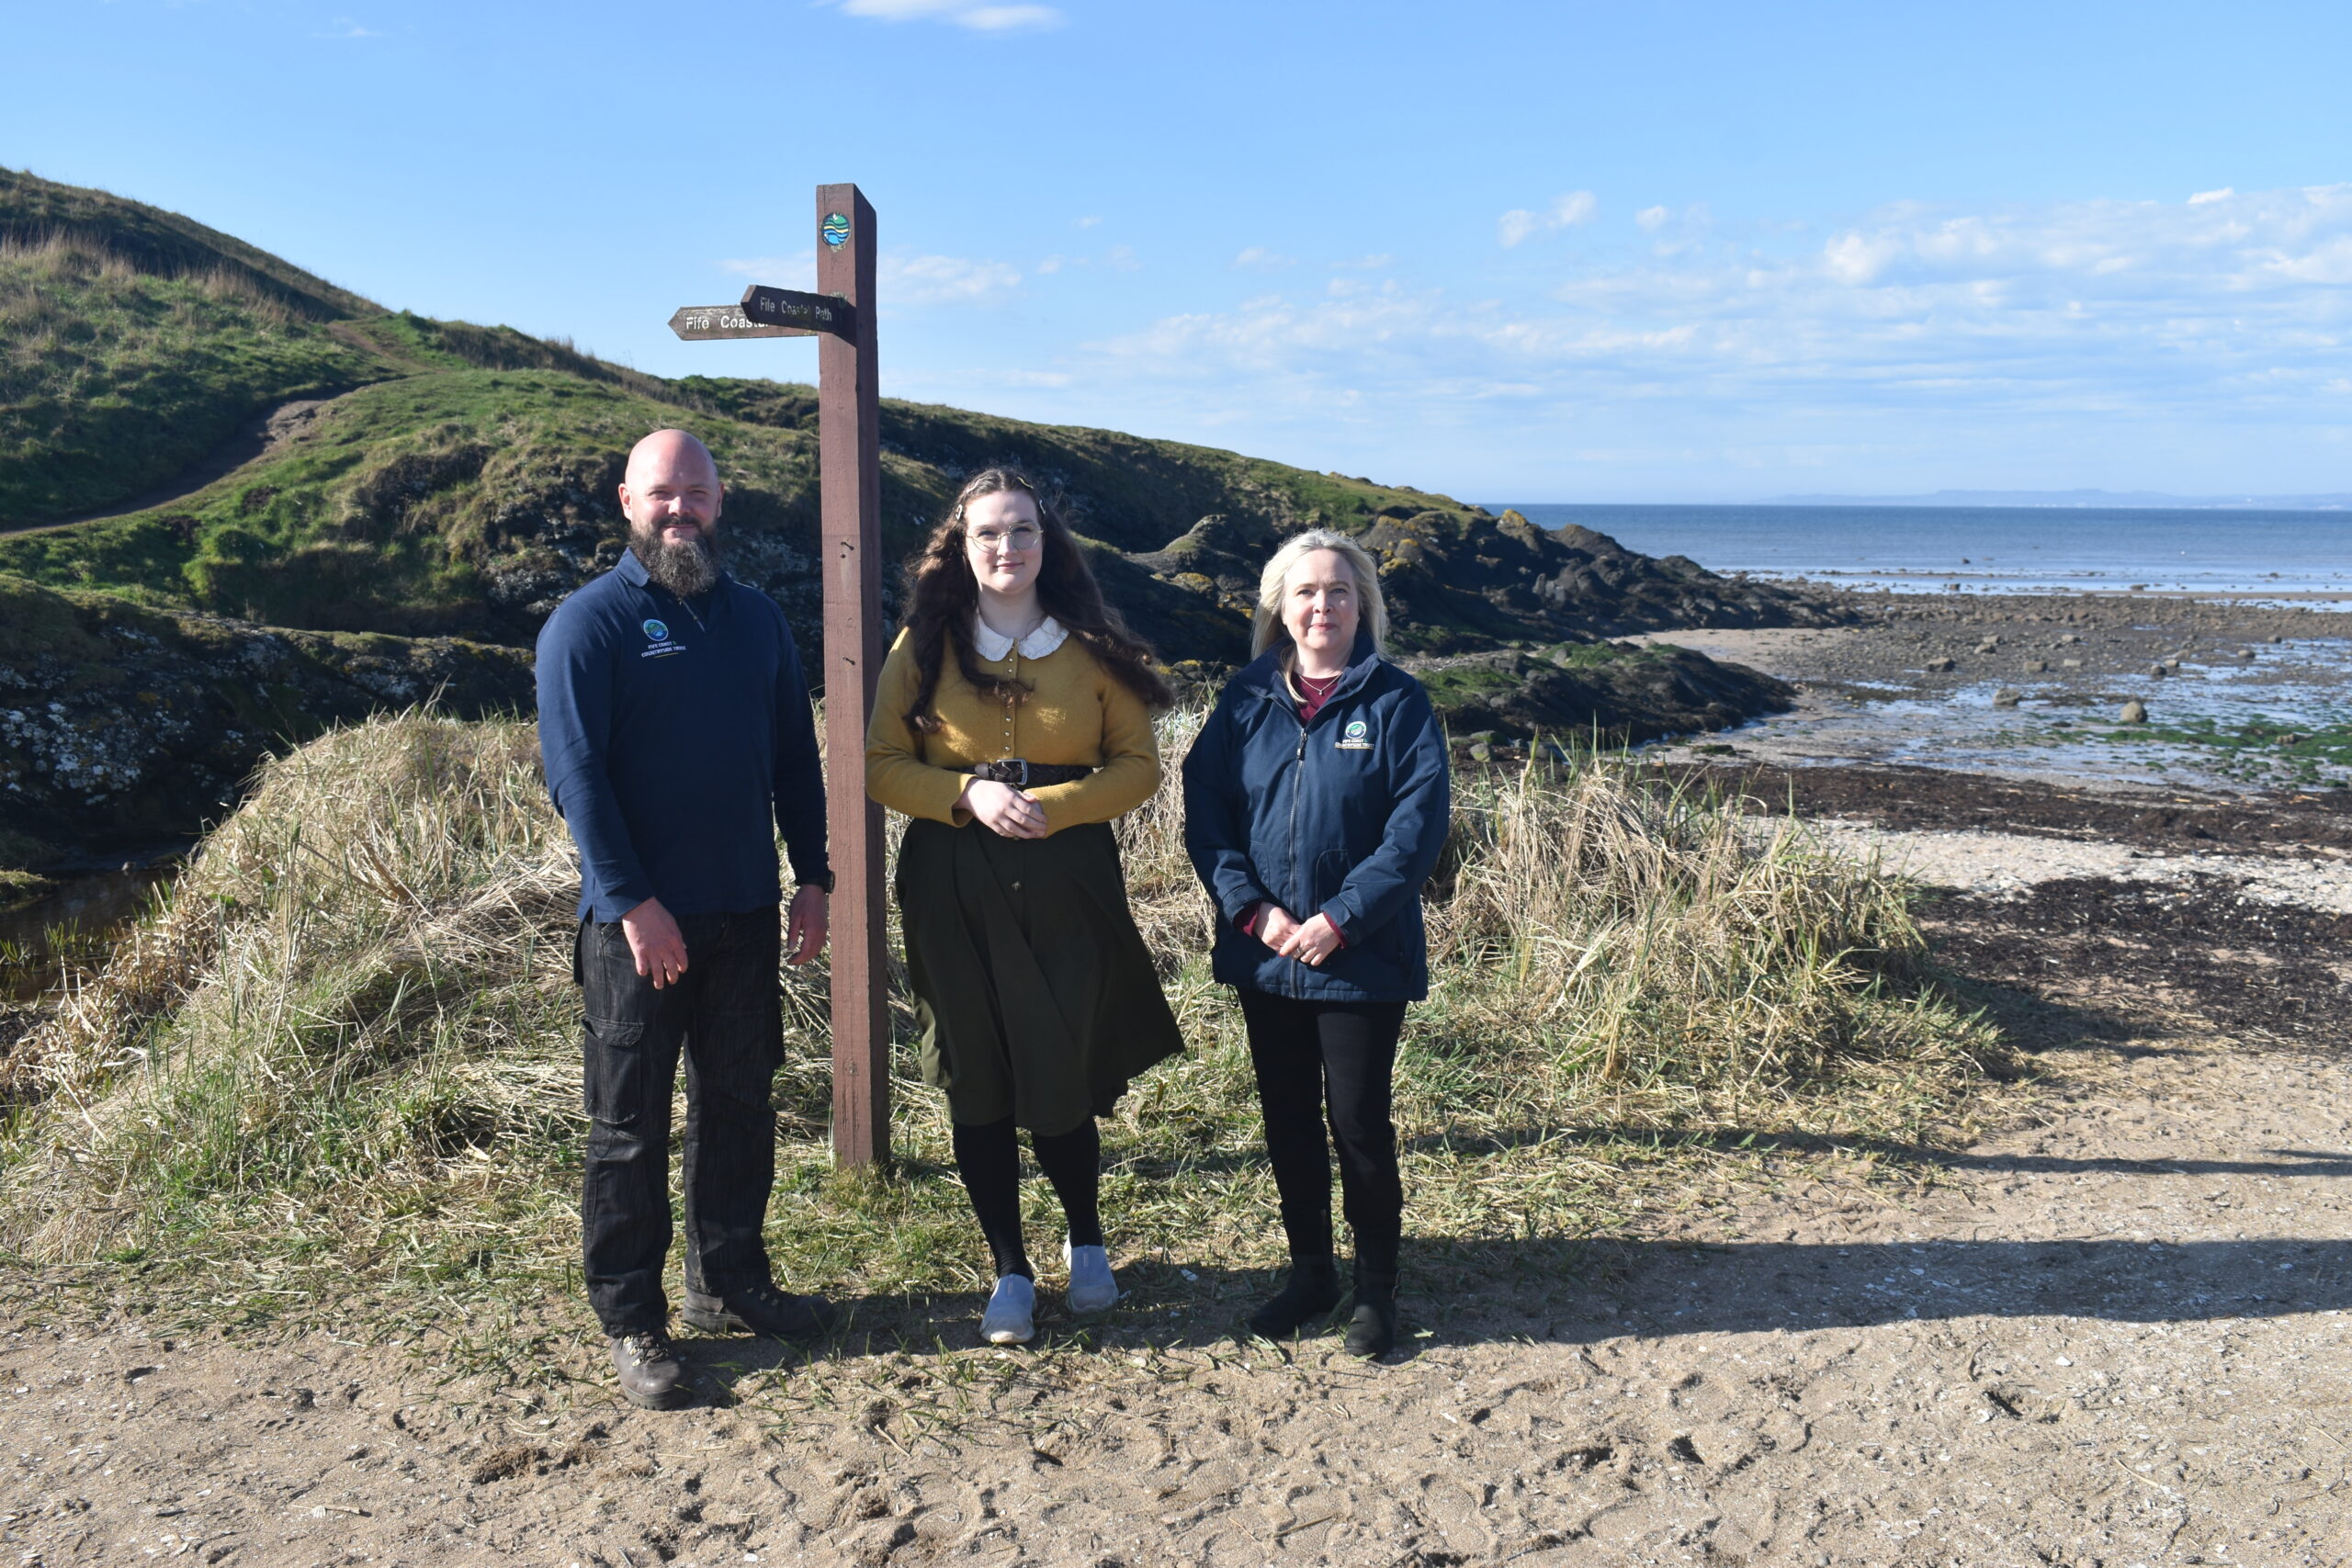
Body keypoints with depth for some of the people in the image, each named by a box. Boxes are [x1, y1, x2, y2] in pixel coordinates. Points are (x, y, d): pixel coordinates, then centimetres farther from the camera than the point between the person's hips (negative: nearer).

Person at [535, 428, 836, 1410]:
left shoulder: (756, 618, 11)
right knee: (629, 1123, 4)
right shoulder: (589, 621, -6)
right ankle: (630, 1320, 15)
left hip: (744, 912, 5)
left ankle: (729, 1282, 28)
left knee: (738, 1104, 13)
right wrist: (632, 901, -19)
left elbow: (794, 756, 14)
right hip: (636, 919, -5)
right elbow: (574, 770, -13)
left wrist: (812, 877, 7)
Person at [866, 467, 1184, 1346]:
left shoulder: (1092, 648, 3)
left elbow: (1139, 765, 2)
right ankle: (1010, 1272, 24)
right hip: (953, 892, 1)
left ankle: (1086, 1240, 32)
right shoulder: (924, 646, 3)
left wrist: (1054, 804, -14)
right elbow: (881, 765, 2)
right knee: (975, 1084, 6)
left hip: (1067, 887, -1)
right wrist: (968, 794, -15)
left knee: (1060, 1081, 3)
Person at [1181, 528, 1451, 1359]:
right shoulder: (1247, 700, 4)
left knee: (1358, 1121, 2)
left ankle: (1376, 1290, 20)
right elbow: (1205, 813, 0)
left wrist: (1341, 919, -17)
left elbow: (1417, 828, -11)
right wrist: (1253, 911, -12)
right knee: (1288, 1120, 13)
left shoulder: (1397, 703, -5)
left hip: (1363, 958, -3)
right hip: (1265, 953, 4)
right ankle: (1310, 1274, 30)